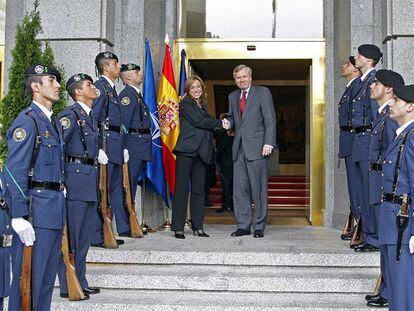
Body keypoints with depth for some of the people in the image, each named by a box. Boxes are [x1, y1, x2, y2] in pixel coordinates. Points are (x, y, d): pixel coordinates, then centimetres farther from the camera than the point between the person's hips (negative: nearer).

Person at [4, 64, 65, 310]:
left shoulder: (54, 122, 17)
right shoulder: (27, 121, -11)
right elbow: (14, 172, -16)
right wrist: (19, 217, -21)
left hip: (55, 209, 9)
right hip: (35, 209, -9)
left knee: (48, 274, 16)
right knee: (29, 277, -3)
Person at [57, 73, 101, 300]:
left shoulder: (90, 115, 16)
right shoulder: (70, 115, -11)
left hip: (90, 179, 9)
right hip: (76, 177, -9)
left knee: (84, 235, 14)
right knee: (71, 234, -3)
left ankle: (80, 282, 23)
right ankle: (67, 286, 6)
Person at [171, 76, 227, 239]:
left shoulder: (202, 106, 23)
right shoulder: (185, 103, 0)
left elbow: (208, 124, 18)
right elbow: (198, 121, -10)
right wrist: (220, 123, -2)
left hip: (200, 152, 7)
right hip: (186, 150, -7)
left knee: (199, 189, 6)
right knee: (181, 189, -6)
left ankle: (198, 227, 10)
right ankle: (178, 228, -3)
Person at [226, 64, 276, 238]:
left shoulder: (263, 92, 2)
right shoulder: (233, 96, 18)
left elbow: (270, 120, -3)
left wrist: (268, 143, -13)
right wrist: (228, 123, 3)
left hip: (257, 148, -5)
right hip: (239, 148, 5)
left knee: (259, 189, -2)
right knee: (239, 189, 3)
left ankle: (259, 227, 6)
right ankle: (243, 225, 11)